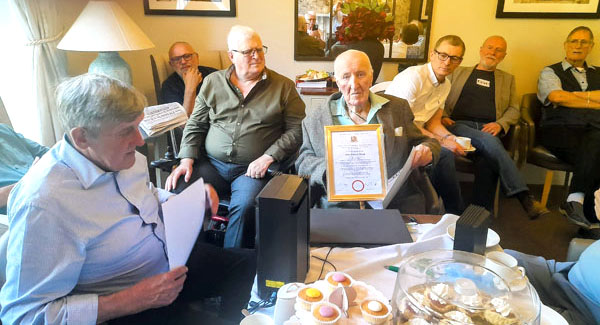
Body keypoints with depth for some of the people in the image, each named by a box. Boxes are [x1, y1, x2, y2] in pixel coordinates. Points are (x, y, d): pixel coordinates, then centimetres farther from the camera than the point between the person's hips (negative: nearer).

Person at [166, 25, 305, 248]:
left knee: (245, 207, -33)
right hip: (211, 163, 3)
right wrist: (187, 160, 0)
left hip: (252, 169, -3)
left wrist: (268, 157, -12)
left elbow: (296, 130, 0)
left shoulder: (284, 87, 5)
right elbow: (195, 126, 14)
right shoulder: (212, 83, 12)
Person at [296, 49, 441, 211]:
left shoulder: (398, 107, 16)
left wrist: (427, 151, -4)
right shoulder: (315, 119, 12)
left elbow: (425, 142, 21)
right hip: (341, 207, -1)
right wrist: (328, 170, -12)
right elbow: (303, 162, 10)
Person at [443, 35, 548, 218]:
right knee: (489, 142, -36)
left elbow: (514, 110, 18)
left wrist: (500, 124, -4)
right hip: (459, 125, -1)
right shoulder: (459, 72, 26)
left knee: (486, 162, -35)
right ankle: (525, 199, -41)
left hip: (488, 129, 2)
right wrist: (443, 116, -5)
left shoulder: (508, 79, 29)